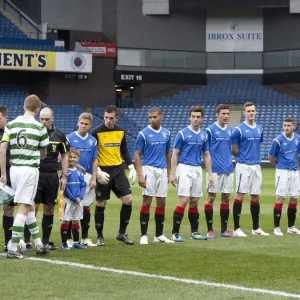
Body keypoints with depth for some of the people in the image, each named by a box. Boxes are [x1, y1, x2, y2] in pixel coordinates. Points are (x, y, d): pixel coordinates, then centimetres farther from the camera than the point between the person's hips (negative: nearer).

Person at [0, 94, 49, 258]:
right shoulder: (40, 127, -3)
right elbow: (43, 153, 9)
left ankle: (38, 243, 20)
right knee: (23, 208, -4)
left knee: (30, 206, 17)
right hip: (30, 169, -4)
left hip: (14, 169, 4)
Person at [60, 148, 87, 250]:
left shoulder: (79, 172, 7)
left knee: (76, 221, 13)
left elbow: (83, 185, 8)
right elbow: (65, 187, -12)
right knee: (65, 221, -2)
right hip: (68, 200, -5)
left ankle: (76, 242, 21)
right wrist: (73, 198, -15)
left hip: (78, 200, 5)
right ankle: (64, 243, 2)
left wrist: (79, 197, -8)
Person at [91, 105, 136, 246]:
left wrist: (131, 167, 7)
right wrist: (97, 171, -18)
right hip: (103, 171, -4)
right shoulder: (97, 132, -9)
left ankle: (122, 233, 11)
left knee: (128, 200, -3)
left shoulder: (121, 131, 6)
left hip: (118, 170, 5)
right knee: (101, 204, 1)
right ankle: (100, 236, 12)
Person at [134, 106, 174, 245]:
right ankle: (143, 235, -3)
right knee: (147, 201, -8)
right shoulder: (143, 134, -5)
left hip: (162, 171, 5)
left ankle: (159, 235, 14)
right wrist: (140, 175, -14)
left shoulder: (166, 133, 9)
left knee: (161, 202, 6)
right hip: (149, 169, -5)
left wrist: (168, 172, 13)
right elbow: (137, 154, -6)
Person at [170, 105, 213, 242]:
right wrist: (173, 173, -11)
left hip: (197, 170, 5)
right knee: (183, 201, -12)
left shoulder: (204, 135, 10)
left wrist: (210, 174, 10)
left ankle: (194, 232, 16)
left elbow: (206, 155, 16)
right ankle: (175, 233, -7)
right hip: (184, 169, -5)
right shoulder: (182, 134, -5)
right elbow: (175, 155, -5)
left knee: (194, 202, 9)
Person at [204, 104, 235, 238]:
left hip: (228, 168, 6)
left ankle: (224, 229, 13)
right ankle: (209, 229, 4)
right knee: (211, 197, -1)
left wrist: (229, 161, 9)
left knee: (226, 197, 7)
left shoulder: (230, 130, 11)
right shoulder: (210, 130, -6)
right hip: (215, 169, -6)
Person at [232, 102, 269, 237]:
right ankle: (236, 228, -2)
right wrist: (244, 158, 4)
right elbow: (234, 150, -4)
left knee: (255, 196, 10)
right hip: (243, 166, -6)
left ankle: (256, 228, 17)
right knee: (240, 195, -5)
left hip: (256, 166, 6)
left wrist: (254, 157, 14)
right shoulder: (239, 129, -7)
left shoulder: (259, 129, 11)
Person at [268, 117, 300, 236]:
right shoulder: (278, 140, -12)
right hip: (282, 172, -5)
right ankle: (276, 227, 0)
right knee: (280, 199, -6)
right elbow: (271, 157, -3)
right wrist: (280, 166, 7)